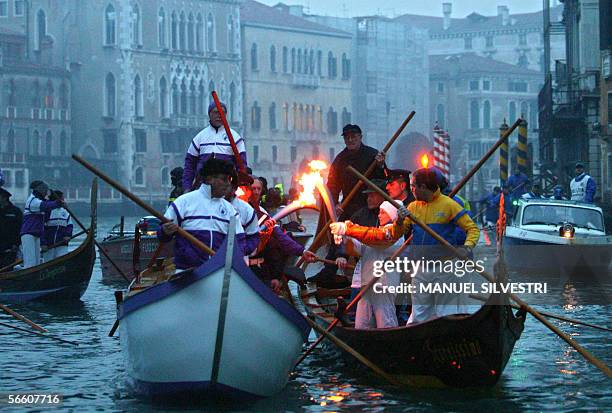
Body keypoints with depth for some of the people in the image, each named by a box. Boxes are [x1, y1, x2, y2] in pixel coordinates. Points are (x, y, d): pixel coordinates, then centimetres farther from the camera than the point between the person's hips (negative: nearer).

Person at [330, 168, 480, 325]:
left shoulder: (448, 205, -6)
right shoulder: (413, 207, 10)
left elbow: (472, 228, -7)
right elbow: (394, 235, 10)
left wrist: (467, 247, -24)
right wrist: (400, 221, -10)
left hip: (444, 269, -6)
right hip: (420, 270, 6)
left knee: (447, 315, -1)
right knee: (419, 315, 10)